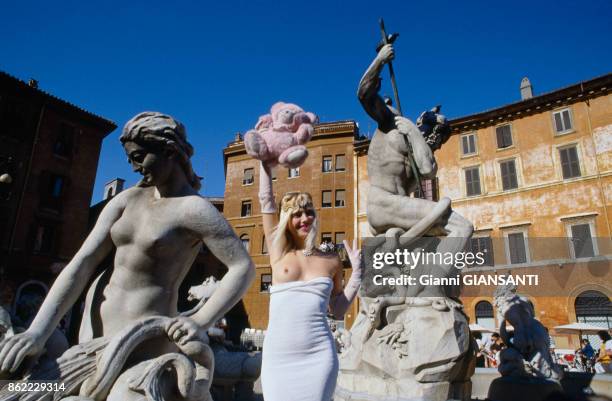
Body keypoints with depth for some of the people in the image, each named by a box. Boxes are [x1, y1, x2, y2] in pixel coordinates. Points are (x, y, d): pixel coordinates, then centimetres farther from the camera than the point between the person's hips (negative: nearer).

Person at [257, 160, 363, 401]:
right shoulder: (278, 251, 4)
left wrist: (357, 271, 6)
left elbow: (338, 311, 13)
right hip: (277, 355, 0)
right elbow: (266, 200, 5)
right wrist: (266, 161, 12)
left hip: (319, 356, 0)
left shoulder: (331, 261, 6)